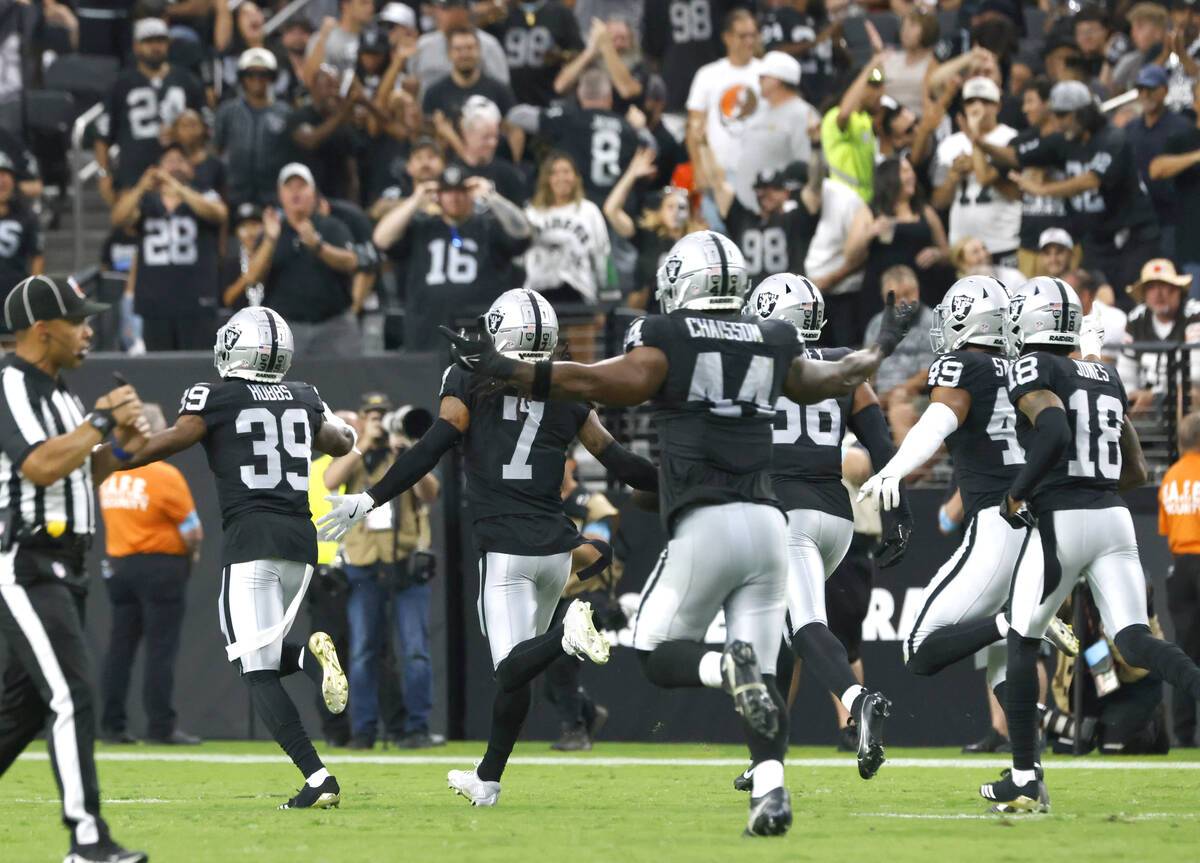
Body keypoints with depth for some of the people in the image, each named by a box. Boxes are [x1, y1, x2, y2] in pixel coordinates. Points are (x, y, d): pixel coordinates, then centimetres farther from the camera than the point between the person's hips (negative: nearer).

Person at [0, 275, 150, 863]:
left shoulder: (56, 393, 18)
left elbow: (81, 476, 24)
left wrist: (117, 445, 7)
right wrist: (101, 420, -17)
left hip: (62, 569, 10)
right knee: (72, 695, -17)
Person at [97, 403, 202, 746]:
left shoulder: (109, 475, 5)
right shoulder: (165, 476, -13)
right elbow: (192, 529, -11)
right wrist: (192, 553, 8)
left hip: (118, 568, 6)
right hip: (161, 567, -6)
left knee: (120, 647, 9)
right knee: (161, 649, -3)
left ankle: (111, 725, 9)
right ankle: (160, 727, -4)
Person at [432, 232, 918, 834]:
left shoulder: (667, 343, 0)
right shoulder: (773, 345, 15)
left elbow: (593, 383, -6)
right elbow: (834, 380, 33)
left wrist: (500, 368, 1)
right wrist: (882, 349, 53)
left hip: (705, 527, -4)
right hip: (767, 524, 4)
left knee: (659, 655, 7)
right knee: (763, 674, 6)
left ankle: (728, 668, -26)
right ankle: (770, 791, -14)